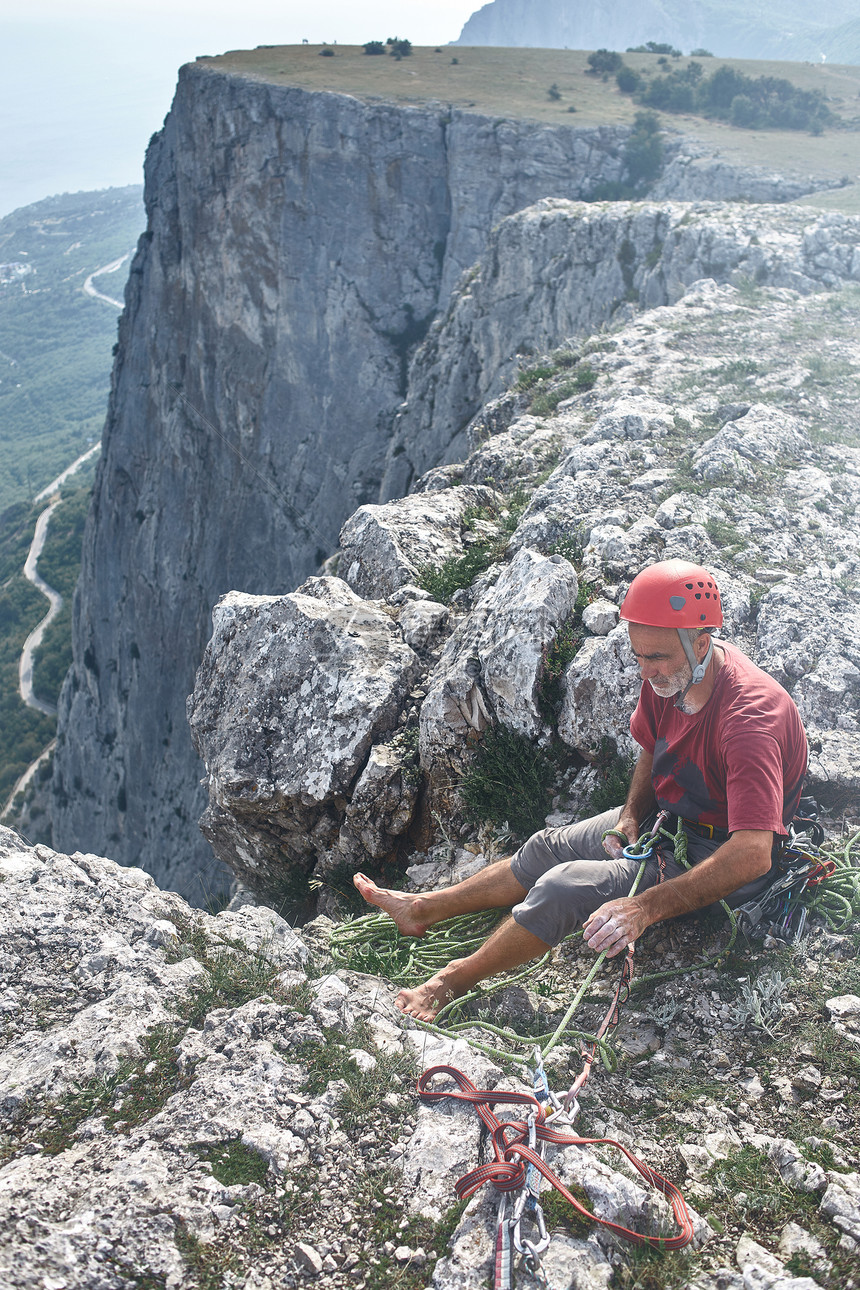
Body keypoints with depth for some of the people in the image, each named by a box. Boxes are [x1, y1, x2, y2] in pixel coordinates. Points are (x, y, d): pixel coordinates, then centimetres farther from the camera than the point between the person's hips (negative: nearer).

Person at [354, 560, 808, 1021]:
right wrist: (630, 816, -7)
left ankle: (454, 980, 0)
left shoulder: (749, 715, -35)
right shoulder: (667, 675, -10)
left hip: (714, 856, -8)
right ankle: (423, 909, 25)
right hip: (667, 818, 8)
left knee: (565, 887, -18)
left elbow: (752, 855, -41)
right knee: (548, 847, 9)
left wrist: (646, 907, -45)